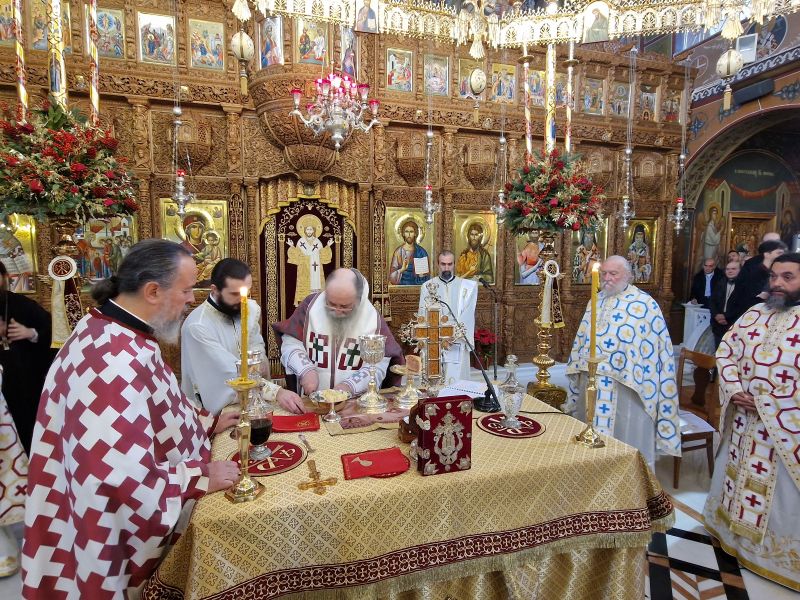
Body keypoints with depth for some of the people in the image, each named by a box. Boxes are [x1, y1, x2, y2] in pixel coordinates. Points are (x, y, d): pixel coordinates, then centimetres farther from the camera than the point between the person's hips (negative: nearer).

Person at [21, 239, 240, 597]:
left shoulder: (115, 336, 1)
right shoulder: (115, 358, -34)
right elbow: (122, 476, -37)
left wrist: (206, 422, 8)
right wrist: (201, 477, -24)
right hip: (118, 538, -10)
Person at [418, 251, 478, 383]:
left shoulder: (467, 286, 5)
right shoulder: (428, 287, 8)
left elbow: (467, 314, -2)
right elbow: (423, 315, 4)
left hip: (457, 343, -1)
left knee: (456, 380, -4)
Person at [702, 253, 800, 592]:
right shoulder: (754, 315, 5)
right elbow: (725, 351, 6)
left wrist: (766, 404, -19)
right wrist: (734, 392, -8)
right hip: (743, 421, 5)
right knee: (736, 477, 20)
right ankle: (733, 530, 40)